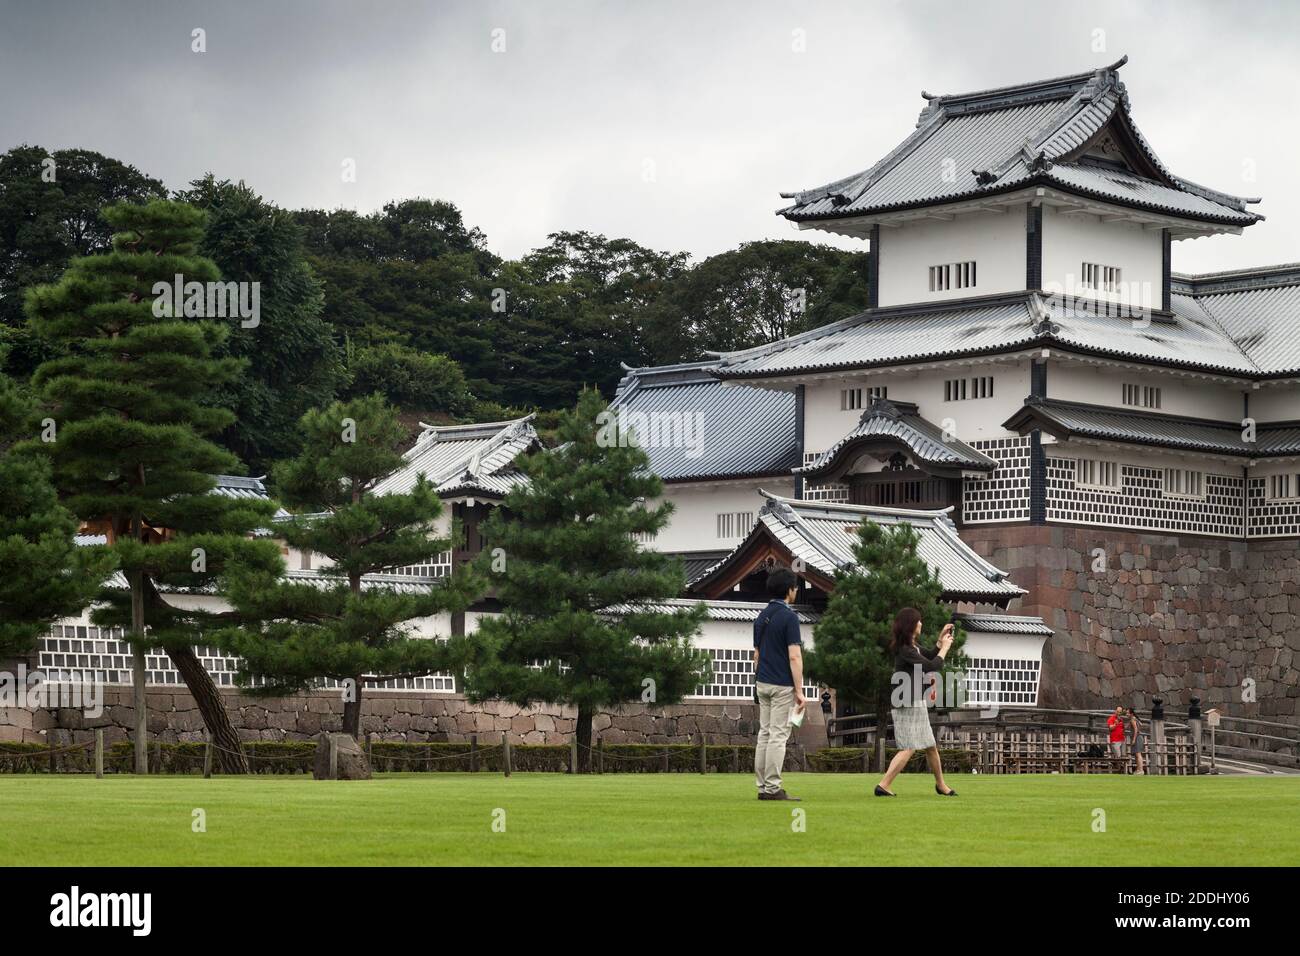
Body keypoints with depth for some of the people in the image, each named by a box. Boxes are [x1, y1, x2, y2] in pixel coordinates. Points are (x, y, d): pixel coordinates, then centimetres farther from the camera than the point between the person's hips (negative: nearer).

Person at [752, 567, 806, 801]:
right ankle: (772, 788, -7)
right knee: (778, 735, -6)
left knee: (765, 734, 9)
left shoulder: (761, 617, 11)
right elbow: (794, 657, -17)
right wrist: (799, 691, -15)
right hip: (782, 685, -8)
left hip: (763, 683, 8)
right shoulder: (789, 617, -13)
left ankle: (762, 787, 10)